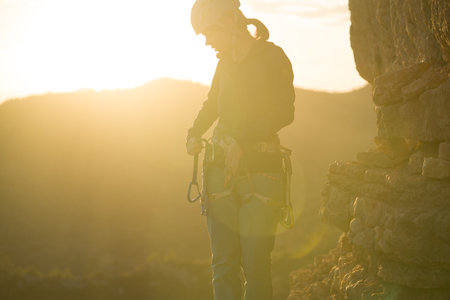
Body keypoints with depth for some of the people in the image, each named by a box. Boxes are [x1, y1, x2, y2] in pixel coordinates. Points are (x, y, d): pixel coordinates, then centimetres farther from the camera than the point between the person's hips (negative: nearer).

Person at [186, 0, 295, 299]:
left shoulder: (273, 56, -5)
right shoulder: (227, 62, 13)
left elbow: (284, 111, -16)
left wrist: (241, 142, -22)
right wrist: (194, 134, 10)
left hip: (260, 173, -5)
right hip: (223, 170, 5)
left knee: (255, 265, -6)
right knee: (224, 266, 1)